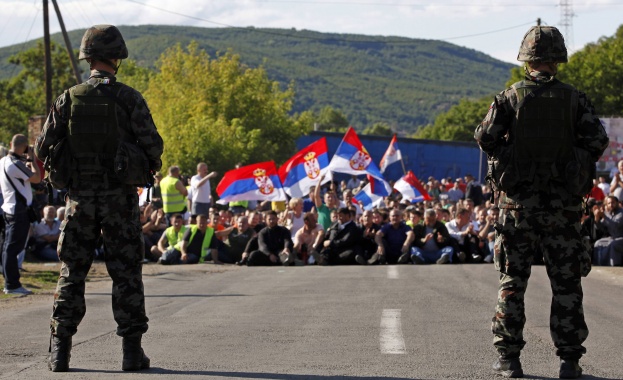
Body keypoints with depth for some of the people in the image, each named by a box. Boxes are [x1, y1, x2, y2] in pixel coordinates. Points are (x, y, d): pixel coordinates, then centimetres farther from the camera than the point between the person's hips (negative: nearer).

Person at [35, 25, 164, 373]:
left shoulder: (69, 98, -1)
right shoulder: (129, 98, -7)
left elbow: (44, 147, -2)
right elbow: (152, 144, -10)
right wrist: (152, 165, 12)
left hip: (80, 197, 2)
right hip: (119, 196, -2)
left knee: (72, 272, 8)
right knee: (126, 273, 4)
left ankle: (60, 351, 4)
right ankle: (132, 350, 2)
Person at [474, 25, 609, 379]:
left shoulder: (511, 97, -2)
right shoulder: (574, 99, -1)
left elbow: (485, 137, -7)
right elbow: (598, 140, -7)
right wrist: (579, 164, 10)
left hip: (519, 201, 0)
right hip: (563, 203, 0)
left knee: (513, 280, 8)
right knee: (566, 282, 5)